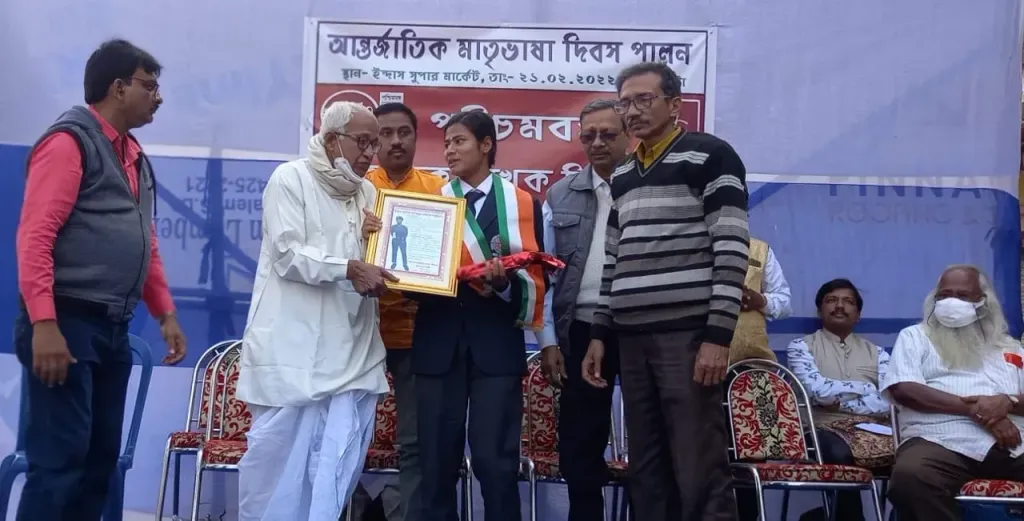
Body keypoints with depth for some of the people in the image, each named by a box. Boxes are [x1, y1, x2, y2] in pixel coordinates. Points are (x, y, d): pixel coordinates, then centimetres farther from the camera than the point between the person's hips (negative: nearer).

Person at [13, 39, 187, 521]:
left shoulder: (133, 156, 17)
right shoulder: (70, 141, -7)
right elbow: (35, 237, -15)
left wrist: (165, 314, 16)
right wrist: (44, 324, -22)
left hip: (112, 329, 8)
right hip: (66, 324, -8)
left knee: (100, 458, 10)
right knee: (60, 458, -7)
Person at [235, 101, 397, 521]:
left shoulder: (368, 192, 16)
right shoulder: (291, 178, -1)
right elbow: (288, 254, -12)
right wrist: (349, 269, -23)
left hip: (351, 352, 5)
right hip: (293, 347, -5)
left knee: (338, 462, 1)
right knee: (278, 452, 2)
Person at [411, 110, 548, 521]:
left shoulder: (523, 204, 6)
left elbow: (537, 278, 2)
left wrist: (503, 282, -17)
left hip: (497, 345, -2)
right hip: (438, 344, 2)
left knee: (496, 460, -4)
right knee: (436, 460, 5)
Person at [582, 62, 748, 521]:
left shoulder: (710, 156, -2)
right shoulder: (622, 174, 19)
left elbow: (731, 251, -10)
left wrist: (718, 336, -16)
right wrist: (600, 333, 14)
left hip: (689, 335, -7)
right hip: (632, 338, 7)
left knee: (700, 474, -6)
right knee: (646, 472, 9)